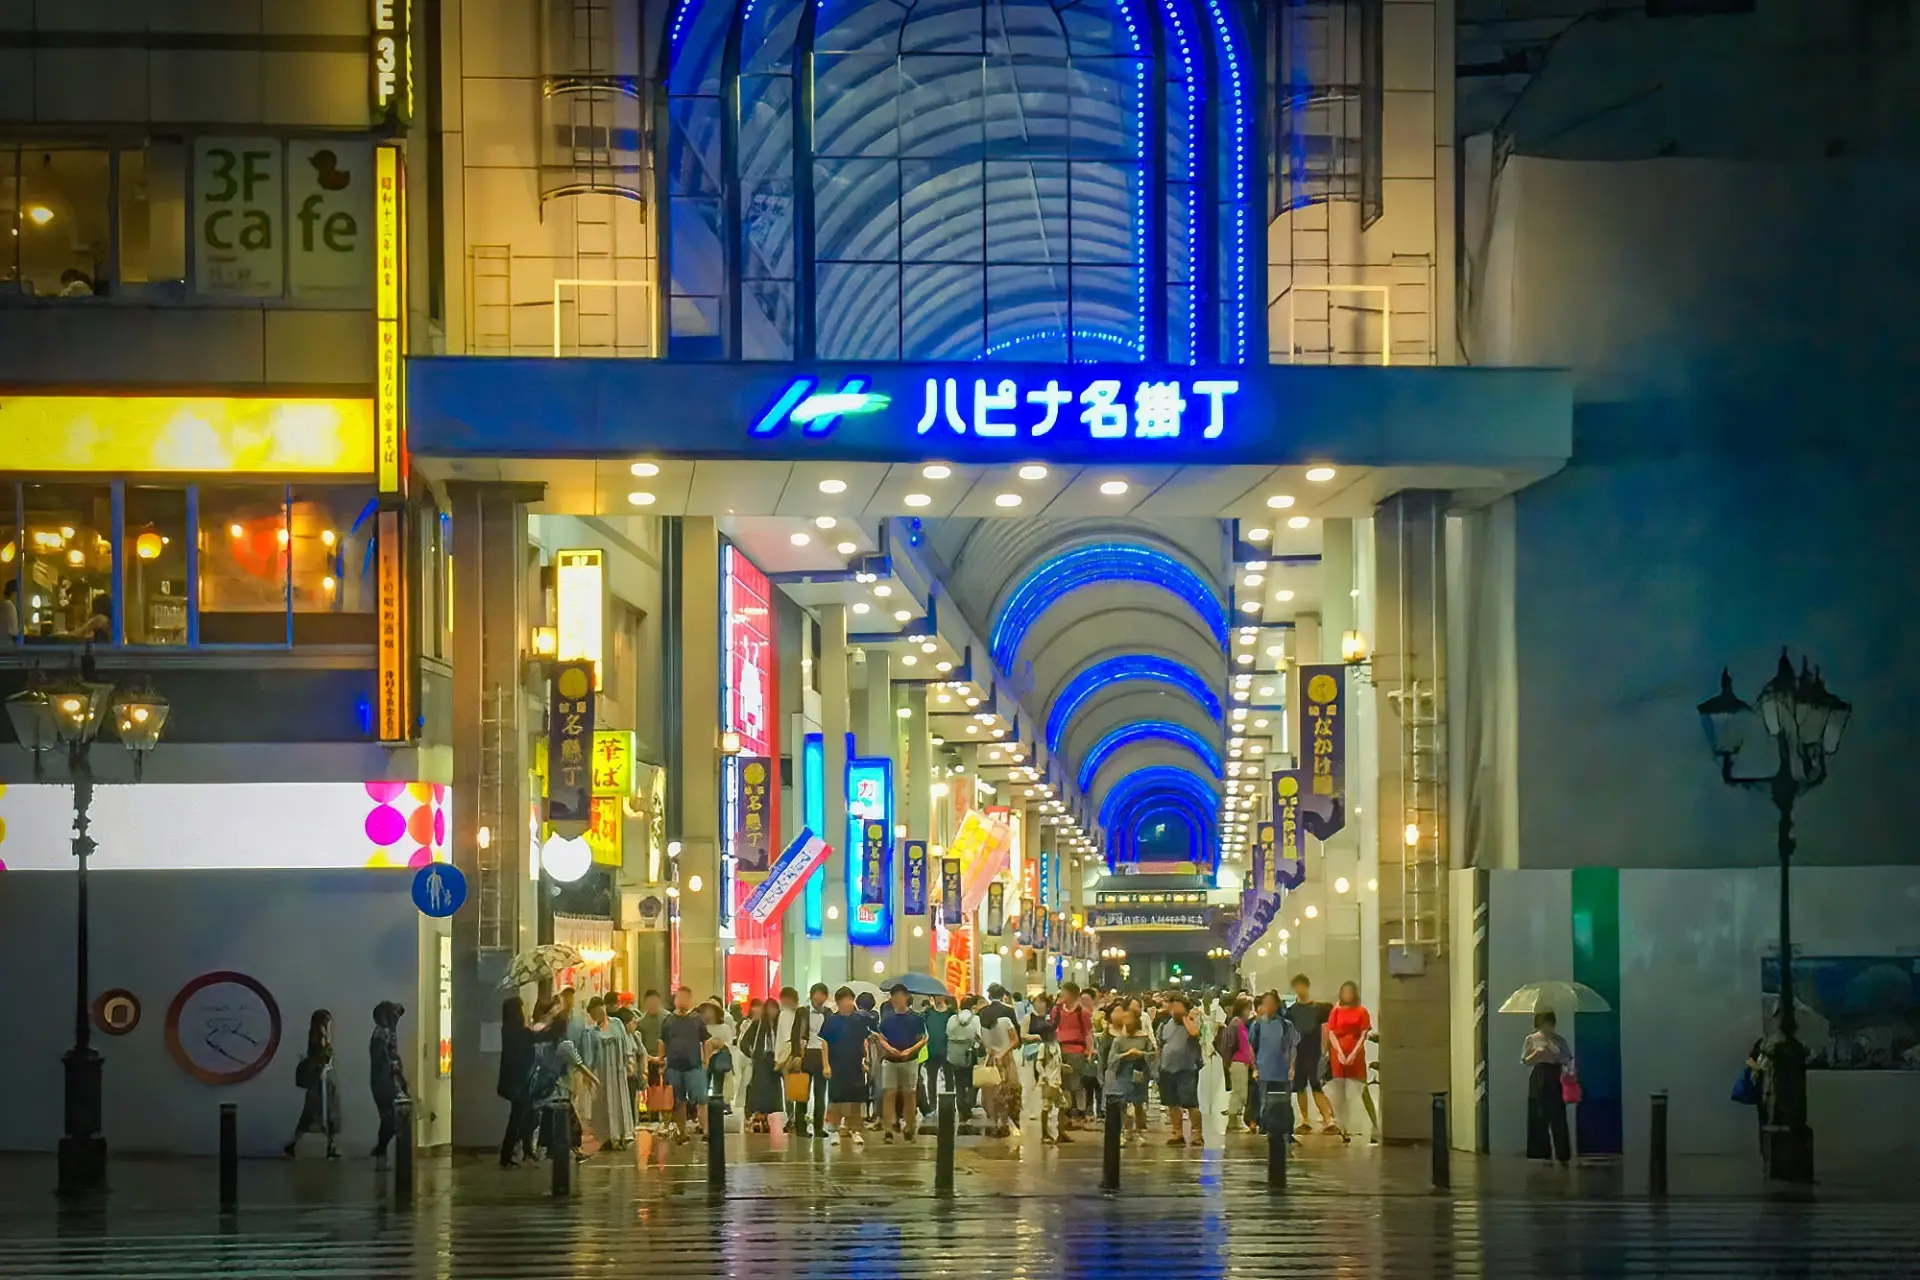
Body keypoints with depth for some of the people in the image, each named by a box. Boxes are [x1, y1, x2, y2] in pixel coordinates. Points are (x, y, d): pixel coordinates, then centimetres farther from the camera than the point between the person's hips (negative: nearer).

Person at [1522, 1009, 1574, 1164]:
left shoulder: (1559, 1040, 8)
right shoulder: (1531, 1039, 6)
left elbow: (1569, 1060, 10)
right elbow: (1525, 1061, 3)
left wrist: (1558, 1058, -9)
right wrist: (1536, 1055, -14)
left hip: (1555, 1080, 0)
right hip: (1538, 1081, 0)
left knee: (1558, 1117, -4)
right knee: (1539, 1118, -1)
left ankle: (1562, 1154, 1)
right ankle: (1543, 1153, 7)